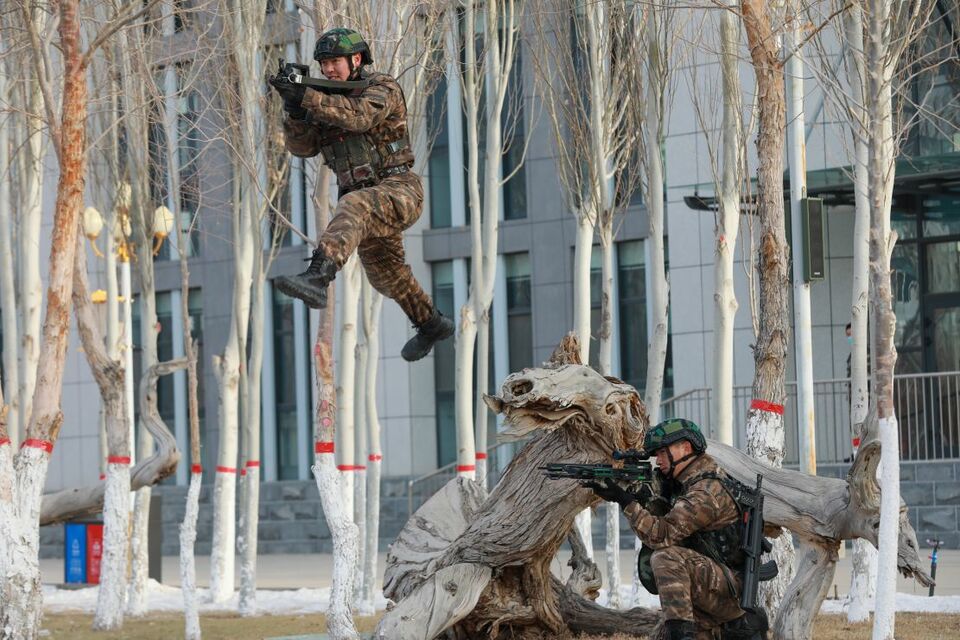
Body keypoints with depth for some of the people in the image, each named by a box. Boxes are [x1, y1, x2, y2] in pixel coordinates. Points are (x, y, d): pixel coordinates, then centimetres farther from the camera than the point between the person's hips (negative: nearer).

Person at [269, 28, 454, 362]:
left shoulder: (382, 87, -8)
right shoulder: (326, 99, 11)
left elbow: (358, 116, -30)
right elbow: (303, 146, 0)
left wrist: (307, 98, -38)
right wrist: (295, 109, -19)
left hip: (398, 191, -9)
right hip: (366, 202, 9)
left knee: (353, 208, -38)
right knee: (386, 274, 23)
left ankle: (316, 279, -59)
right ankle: (432, 325, 47)